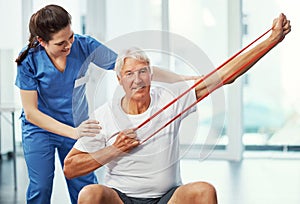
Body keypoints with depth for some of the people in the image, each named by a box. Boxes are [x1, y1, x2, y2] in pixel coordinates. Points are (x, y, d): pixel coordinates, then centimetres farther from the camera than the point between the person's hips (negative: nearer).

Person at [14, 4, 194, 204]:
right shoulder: (29, 60, -21)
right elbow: (31, 112, -20)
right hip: (40, 129, -2)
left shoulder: (85, 46, -18)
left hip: (77, 126, 2)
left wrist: (183, 79, -21)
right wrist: (73, 132, -32)